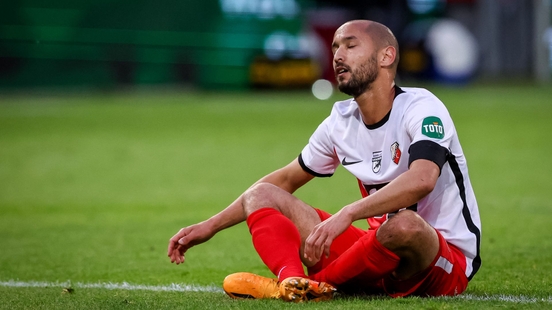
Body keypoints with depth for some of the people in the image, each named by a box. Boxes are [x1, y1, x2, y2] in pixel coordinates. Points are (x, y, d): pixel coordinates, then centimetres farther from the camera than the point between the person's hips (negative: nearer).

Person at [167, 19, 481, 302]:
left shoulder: (420, 108, -15)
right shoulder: (341, 122, 7)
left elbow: (421, 180, -35)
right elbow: (285, 180, 21)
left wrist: (347, 214, -46)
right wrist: (211, 226, 16)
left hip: (446, 263, -7)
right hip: (381, 259, 7)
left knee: (404, 224, -42)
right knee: (261, 195, -1)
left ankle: (315, 282, -17)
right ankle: (293, 281, -34)